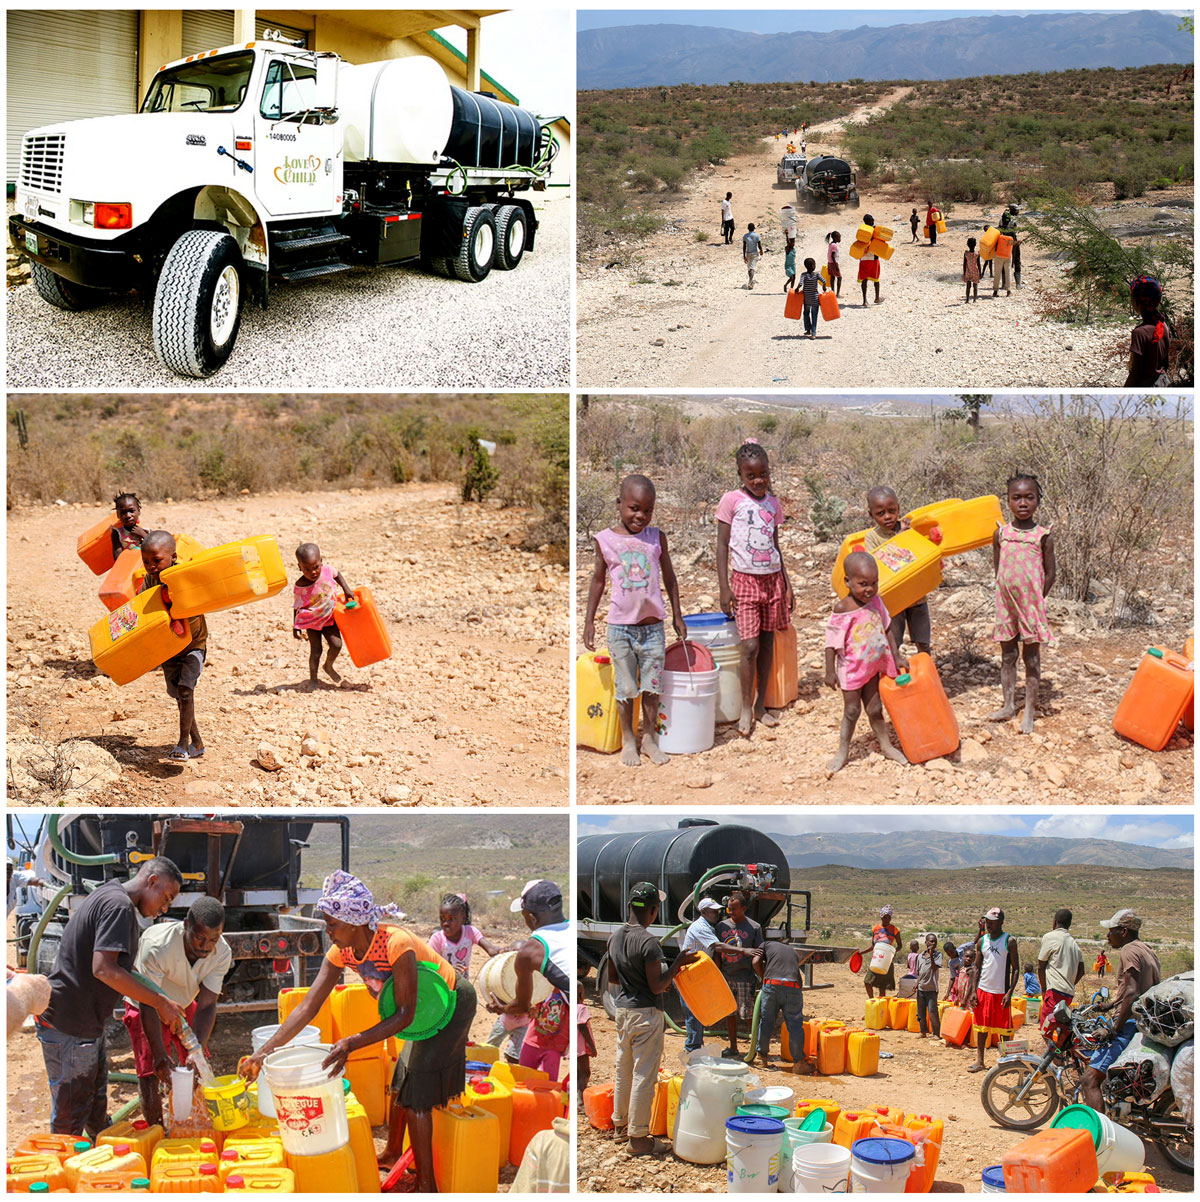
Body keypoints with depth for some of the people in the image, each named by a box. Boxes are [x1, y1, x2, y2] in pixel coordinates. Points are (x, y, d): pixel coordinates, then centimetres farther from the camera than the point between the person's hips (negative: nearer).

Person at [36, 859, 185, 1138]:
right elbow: (104, 969, -28)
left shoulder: (106, 894, 15)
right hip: (70, 1025, -11)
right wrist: (160, 1002, -22)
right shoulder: (119, 906, -18)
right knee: (70, 1118, -3)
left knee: (96, 1108, 21)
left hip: (86, 1021, 11)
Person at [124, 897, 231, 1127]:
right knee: (150, 1076, -12)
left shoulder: (222, 953, -26)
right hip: (146, 1007, -4)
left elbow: (207, 1005, -25)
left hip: (185, 1004, 4)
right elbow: (149, 1004, -36)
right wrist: (160, 1055, -40)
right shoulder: (157, 946, -40)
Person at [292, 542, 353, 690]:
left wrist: (346, 589, 1)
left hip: (329, 618, 3)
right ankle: (313, 678, 20)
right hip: (311, 622, -3)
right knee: (316, 650, -2)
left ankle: (329, 667, 25)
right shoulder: (300, 587, -24)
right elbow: (297, 607, -12)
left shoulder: (326, 570, -15)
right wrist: (296, 627, -15)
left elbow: (337, 575, 9)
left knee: (336, 645, -5)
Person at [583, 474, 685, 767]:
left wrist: (677, 616, 13)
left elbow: (669, 577, 10)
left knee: (652, 686, 8)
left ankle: (649, 737, 23)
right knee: (625, 688, 7)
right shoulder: (605, 539, -4)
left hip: (653, 626, 1)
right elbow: (598, 581, 6)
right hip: (621, 627, -1)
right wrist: (589, 622, 6)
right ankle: (628, 740, 22)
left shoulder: (657, 537, -1)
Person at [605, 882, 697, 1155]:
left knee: (623, 1070, 20)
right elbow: (657, 986, -20)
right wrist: (678, 964, -12)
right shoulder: (649, 943, -21)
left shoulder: (615, 938, 3)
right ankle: (638, 1137, 5)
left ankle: (619, 1123, 31)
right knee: (644, 1076, 0)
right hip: (646, 1014, -8)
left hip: (623, 1008, 8)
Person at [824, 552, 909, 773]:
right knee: (851, 710, 6)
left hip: (873, 667, 4)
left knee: (875, 709, 15)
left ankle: (886, 746, 31)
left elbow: (887, 630, 6)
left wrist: (896, 657, 7)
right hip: (851, 670, -4)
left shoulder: (876, 602, -6)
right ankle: (842, 751, 22)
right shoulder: (843, 609, -22)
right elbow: (832, 642, -17)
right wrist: (830, 671, -16)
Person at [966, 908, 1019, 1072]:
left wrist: (1009, 993, -14)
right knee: (981, 1026, 6)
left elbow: (1016, 968, -6)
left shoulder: (1009, 941, -5)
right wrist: (973, 991, 4)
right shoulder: (982, 941, 7)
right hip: (983, 991, 4)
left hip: (1001, 992, -4)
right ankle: (979, 1061, 12)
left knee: (1004, 1028, 1)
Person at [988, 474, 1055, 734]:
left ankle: (1029, 711, 10)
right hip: (1006, 602, 3)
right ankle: (1008, 705, 22)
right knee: (1007, 655, 11)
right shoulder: (1001, 533, 2)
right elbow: (997, 567, 9)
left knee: (1032, 657, 4)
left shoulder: (1043, 535, -6)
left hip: (1032, 603, -3)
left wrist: (1037, 600, -5)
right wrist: (1007, 593, 0)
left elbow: (1050, 573, -2)